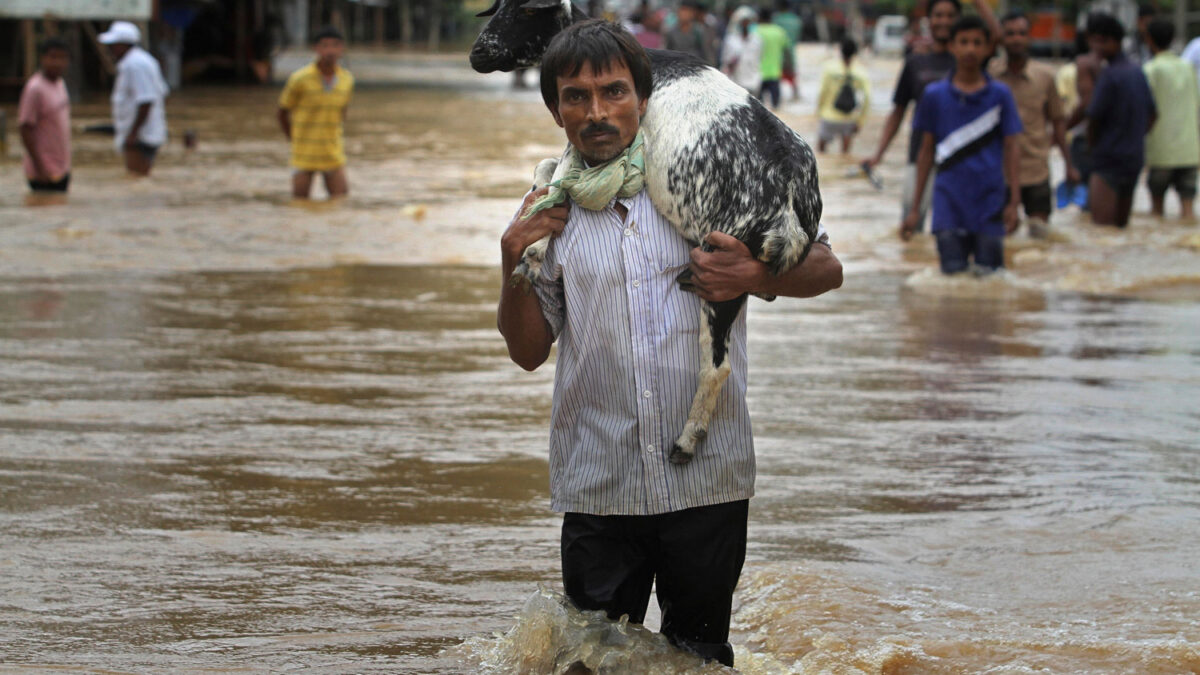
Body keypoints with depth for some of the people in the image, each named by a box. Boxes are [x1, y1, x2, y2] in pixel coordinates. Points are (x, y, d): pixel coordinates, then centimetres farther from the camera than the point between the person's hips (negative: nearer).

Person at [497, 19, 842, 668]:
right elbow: (528, 350, 11)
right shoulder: (548, 210, 7)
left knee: (700, 656, 7)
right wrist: (515, 266, -4)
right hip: (598, 486, 1)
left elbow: (825, 268, 6)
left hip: (706, 477, -1)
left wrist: (756, 277, -13)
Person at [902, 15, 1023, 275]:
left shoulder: (1000, 95, 4)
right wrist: (915, 208, 8)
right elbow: (927, 151, 9)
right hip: (949, 202, 0)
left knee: (989, 273, 1)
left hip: (990, 202, 0)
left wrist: (1013, 202, -2)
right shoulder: (934, 95, 5)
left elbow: (1010, 149, 5)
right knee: (953, 273, -3)